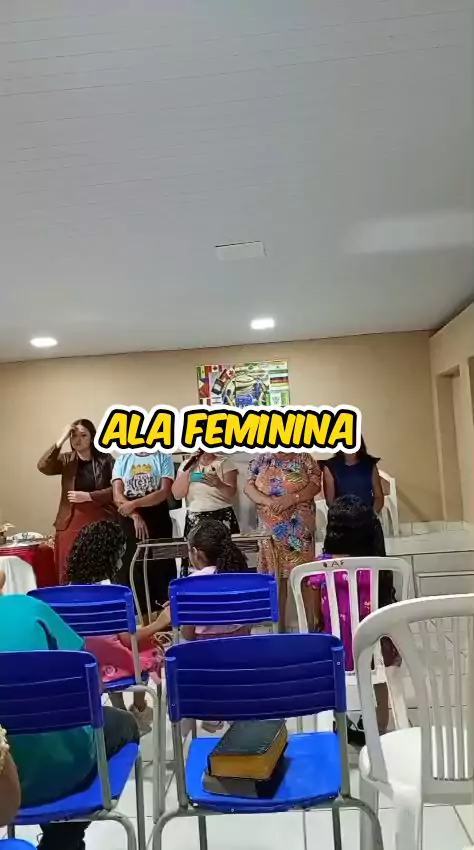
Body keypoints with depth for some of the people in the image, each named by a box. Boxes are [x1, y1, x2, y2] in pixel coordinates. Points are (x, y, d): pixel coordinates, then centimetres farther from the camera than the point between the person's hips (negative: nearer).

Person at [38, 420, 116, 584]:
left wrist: (88, 496, -13)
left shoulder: (105, 459, 0)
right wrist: (61, 440, -14)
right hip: (71, 523, 3)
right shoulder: (66, 460, 9)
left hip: (100, 522, -2)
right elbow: (43, 467, -9)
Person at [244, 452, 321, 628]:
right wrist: (268, 502, -17)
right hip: (270, 529, 2)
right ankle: (279, 625, 17)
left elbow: (316, 485, -5)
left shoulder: (305, 459, 3)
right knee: (276, 576, 6)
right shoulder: (261, 460, 8)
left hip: (300, 528, -2)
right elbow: (248, 487, 1)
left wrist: (292, 498, -19)